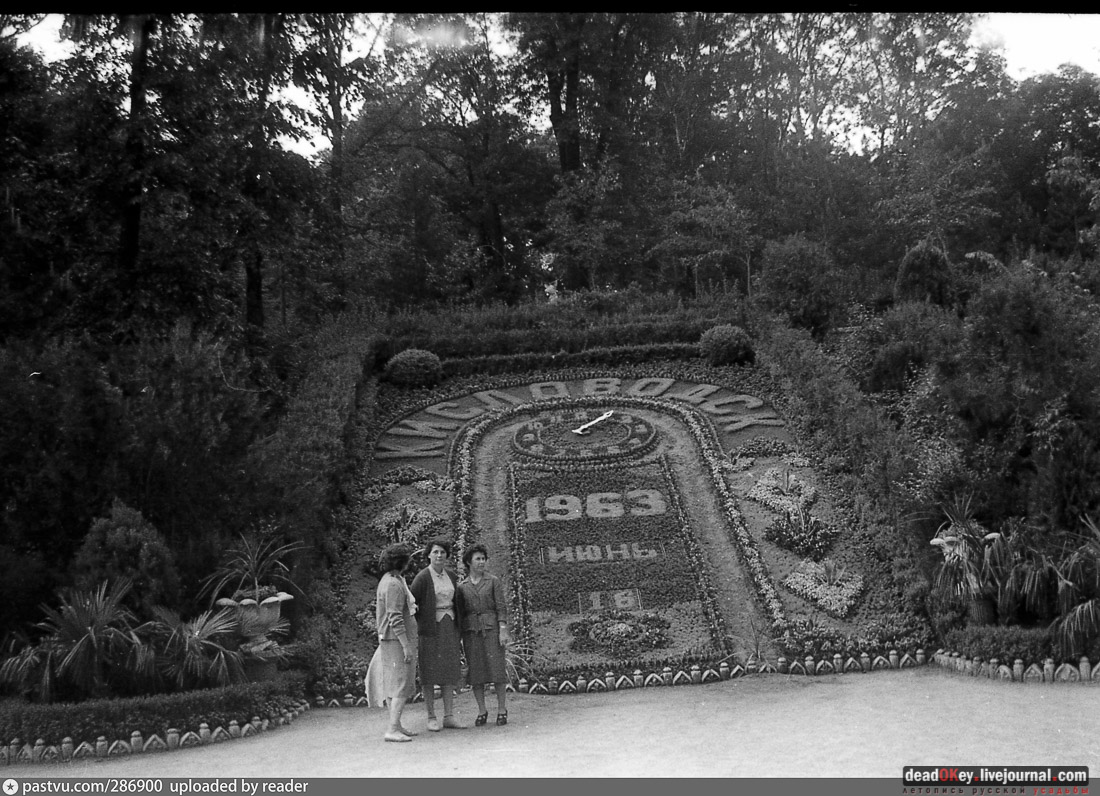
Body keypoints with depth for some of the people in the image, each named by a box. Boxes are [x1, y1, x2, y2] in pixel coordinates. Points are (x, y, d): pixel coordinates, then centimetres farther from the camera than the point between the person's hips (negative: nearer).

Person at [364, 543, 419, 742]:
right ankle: (392, 729, -10)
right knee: (402, 684, -9)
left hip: (390, 641, 10)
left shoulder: (388, 580, 13)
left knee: (394, 683, 12)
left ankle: (396, 726, 18)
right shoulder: (394, 585, -18)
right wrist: (406, 646, -23)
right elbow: (395, 618, -23)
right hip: (397, 641, -10)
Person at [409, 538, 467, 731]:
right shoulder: (422, 577, -10)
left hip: (449, 627, 6)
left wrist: (459, 628, 17)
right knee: (430, 673, 0)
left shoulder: (451, 576, 9)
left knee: (450, 671, 6)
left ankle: (449, 716, 10)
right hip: (430, 628, -6)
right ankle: (431, 718, 7)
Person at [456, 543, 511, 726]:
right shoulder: (461, 586, 9)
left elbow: (501, 606, -1)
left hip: (491, 628, -2)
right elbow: (460, 613, 10)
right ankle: (482, 711, 11)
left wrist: (503, 630, -10)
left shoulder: (493, 581, 3)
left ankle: (501, 710, 7)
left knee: (497, 668, -4)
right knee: (476, 671, 1)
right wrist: (458, 639, 6)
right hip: (471, 630, 2)